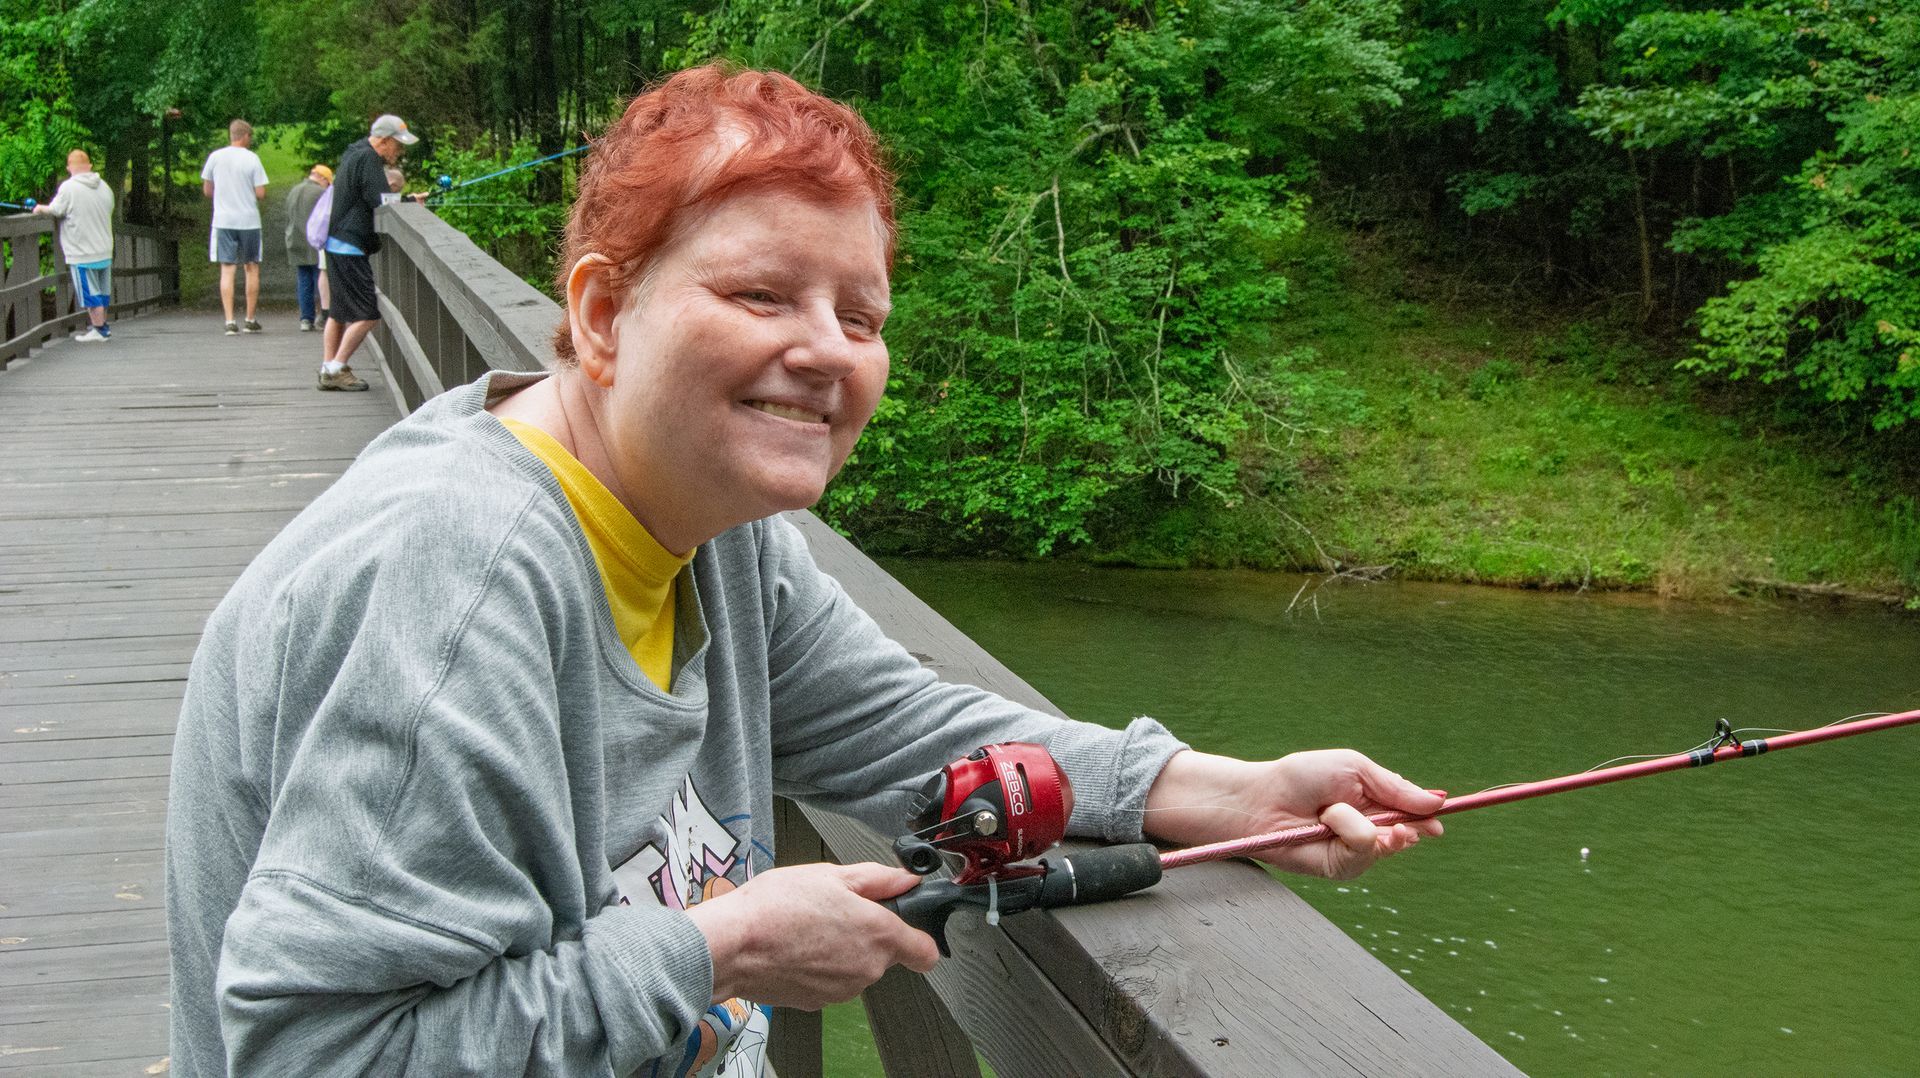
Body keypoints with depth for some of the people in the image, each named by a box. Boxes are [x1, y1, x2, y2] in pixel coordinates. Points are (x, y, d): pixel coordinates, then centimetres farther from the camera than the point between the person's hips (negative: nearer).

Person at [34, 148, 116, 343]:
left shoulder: (69, 187, -15)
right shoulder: (105, 188, 2)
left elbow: (55, 210, -12)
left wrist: (41, 208, 10)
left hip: (82, 253, -6)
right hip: (105, 251, 6)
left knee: (90, 292, 3)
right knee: (102, 291, 17)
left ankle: (99, 329, 6)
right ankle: (102, 325, 26)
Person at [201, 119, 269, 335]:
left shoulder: (215, 157, 1)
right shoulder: (252, 159, -6)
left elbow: (207, 190, 8)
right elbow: (261, 193, -9)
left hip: (223, 220, 1)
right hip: (249, 220, -1)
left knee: (227, 269, 1)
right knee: (252, 268, 11)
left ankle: (230, 321, -8)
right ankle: (250, 320, 14)